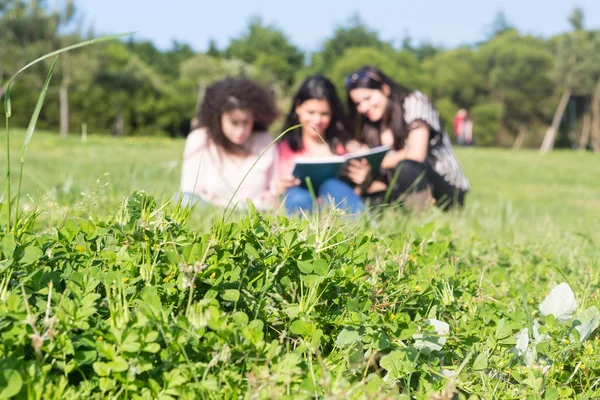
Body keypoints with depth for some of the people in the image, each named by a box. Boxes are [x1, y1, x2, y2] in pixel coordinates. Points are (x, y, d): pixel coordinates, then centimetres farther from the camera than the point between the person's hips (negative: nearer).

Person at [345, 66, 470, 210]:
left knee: (404, 168, -36)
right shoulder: (371, 127, 11)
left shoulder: (414, 102, -6)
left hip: (446, 190, -5)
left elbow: (416, 154, -20)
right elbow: (381, 181, 3)